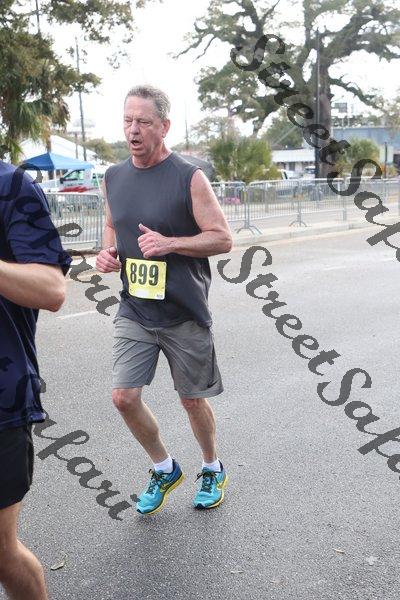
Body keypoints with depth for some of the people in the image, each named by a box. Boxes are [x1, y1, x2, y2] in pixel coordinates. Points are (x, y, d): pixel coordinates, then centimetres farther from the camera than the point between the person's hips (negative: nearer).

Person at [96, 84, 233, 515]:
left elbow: (223, 238, -10)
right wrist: (107, 252, -1)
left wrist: (169, 243, -24)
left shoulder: (189, 178, -10)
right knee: (123, 397, -3)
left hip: (184, 314, -4)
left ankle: (212, 469, 37)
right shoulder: (113, 178, 5)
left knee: (192, 399, 9)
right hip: (134, 311, 4)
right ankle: (164, 468, 24)